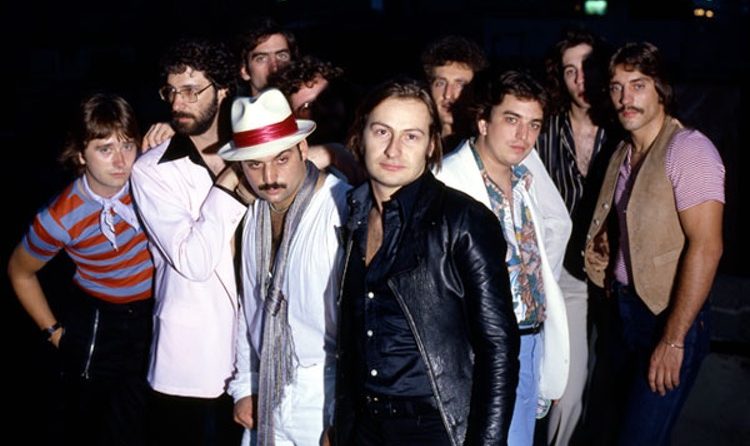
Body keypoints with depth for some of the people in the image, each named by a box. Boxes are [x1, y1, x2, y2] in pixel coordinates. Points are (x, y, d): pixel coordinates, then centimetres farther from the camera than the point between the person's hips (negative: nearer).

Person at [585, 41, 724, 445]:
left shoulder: (688, 149, -16)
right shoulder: (623, 153, 10)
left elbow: (706, 248, -22)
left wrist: (674, 340, -22)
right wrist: (598, 246, 1)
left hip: (669, 317, -8)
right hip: (625, 309, 8)